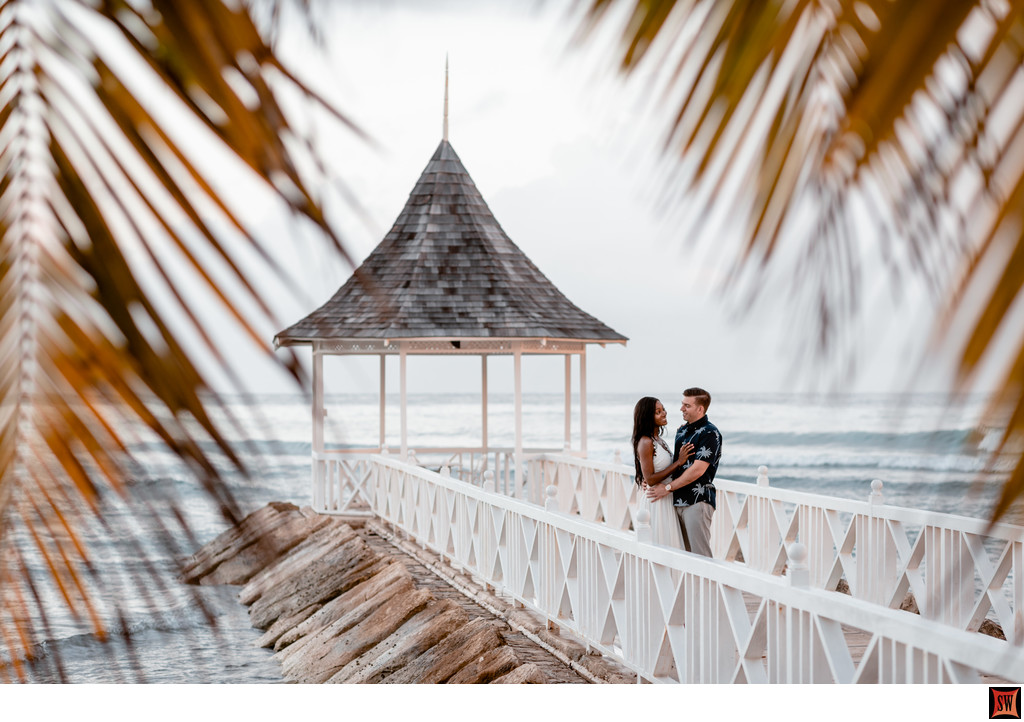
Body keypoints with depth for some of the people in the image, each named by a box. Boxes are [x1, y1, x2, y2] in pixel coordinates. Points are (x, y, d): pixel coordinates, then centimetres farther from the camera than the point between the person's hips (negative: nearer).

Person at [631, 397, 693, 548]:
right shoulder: (646, 442, -15)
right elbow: (650, 479, -18)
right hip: (654, 503, -9)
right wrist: (679, 462, -17)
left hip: (665, 501, 9)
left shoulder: (658, 440, 13)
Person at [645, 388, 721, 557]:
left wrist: (668, 487, -13)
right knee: (684, 554, 10)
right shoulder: (682, 431, 16)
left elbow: (697, 470, -17)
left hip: (697, 500, -8)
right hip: (678, 501, 8)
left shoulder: (710, 433, -11)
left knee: (700, 554, -8)